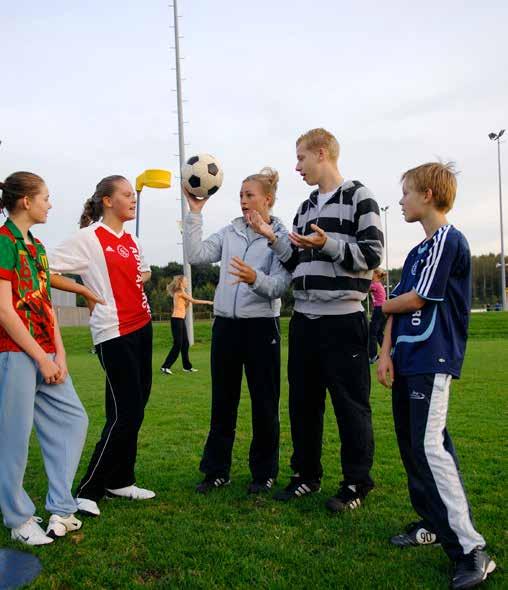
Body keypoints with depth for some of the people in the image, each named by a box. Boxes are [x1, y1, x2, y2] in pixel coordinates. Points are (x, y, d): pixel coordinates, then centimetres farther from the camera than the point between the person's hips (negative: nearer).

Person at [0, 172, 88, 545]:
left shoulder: (37, 247, 15)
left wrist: (60, 355, 3)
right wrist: (43, 358, -14)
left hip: (45, 355, 9)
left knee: (73, 419, 9)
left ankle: (60, 508, 18)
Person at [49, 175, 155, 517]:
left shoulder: (131, 240, 13)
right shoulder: (88, 238, -9)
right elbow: (47, 270, -13)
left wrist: (137, 280, 8)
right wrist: (86, 291, -11)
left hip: (141, 327, 8)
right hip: (113, 333, -8)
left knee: (134, 409, 11)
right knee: (125, 413, -9)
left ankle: (119, 481, 25)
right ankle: (88, 490, 4)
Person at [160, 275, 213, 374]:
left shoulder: (180, 293, 17)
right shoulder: (180, 292, -10)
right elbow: (194, 301, -11)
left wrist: (187, 301, 2)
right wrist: (208, 302, -4)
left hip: (180, 319, 9)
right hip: (177, 320, -9)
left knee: (185, 343, 10)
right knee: (178, 344, -9)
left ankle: (187, 366, 16)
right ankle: (165, 366, -7)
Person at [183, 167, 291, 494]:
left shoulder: (281, 236, -3)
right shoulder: (229, 232, 10)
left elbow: (280, 285, -13)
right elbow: (196, 254, -2)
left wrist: (255, 279, -32)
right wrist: (195, 213, -2)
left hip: (261, 325, -4)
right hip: (225, 323, 4)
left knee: (264, 403, 6)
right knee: (222, 402, 12)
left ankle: (264, 472, 22)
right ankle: (216, 470, 24)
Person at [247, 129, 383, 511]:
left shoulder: (358, 197, -3)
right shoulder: (306, 207, 18)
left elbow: (372, 255, -11)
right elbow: (299, 263, 16)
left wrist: (328, 243, -22)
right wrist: (271, 237, 4)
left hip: (343, 319, -7)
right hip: (304, 319, 7)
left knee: (351, 404, 1)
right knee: (303, 401, 12)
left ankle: (357, 483, 16)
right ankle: (307, 475, 27)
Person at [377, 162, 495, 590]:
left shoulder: (448, 240, -9)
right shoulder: (418, 251, 18)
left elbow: (415, 300, -14)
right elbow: (397, 306, 14)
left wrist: (382, 304, 6)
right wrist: (387, 353, 4)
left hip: (433, 361, -9)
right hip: (407, 361, 9)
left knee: (430, 446, -15)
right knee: (411, 445, 12)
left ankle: (470, 549, -10)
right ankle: (434, 523, 25)